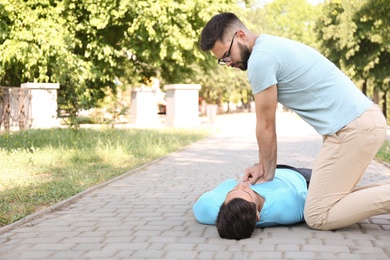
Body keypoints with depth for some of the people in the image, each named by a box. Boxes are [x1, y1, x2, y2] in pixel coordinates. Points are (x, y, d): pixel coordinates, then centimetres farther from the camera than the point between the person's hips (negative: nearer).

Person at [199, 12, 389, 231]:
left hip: (352, 128, -10)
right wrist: (263, 166, 20)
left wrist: (268, 173, 10)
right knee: (334, 197, 18)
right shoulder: (271, 46, 19)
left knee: (317, 217, -9)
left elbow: (266, 127, -4)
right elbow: (268, 124, 20)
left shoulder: (259, 58, -12)